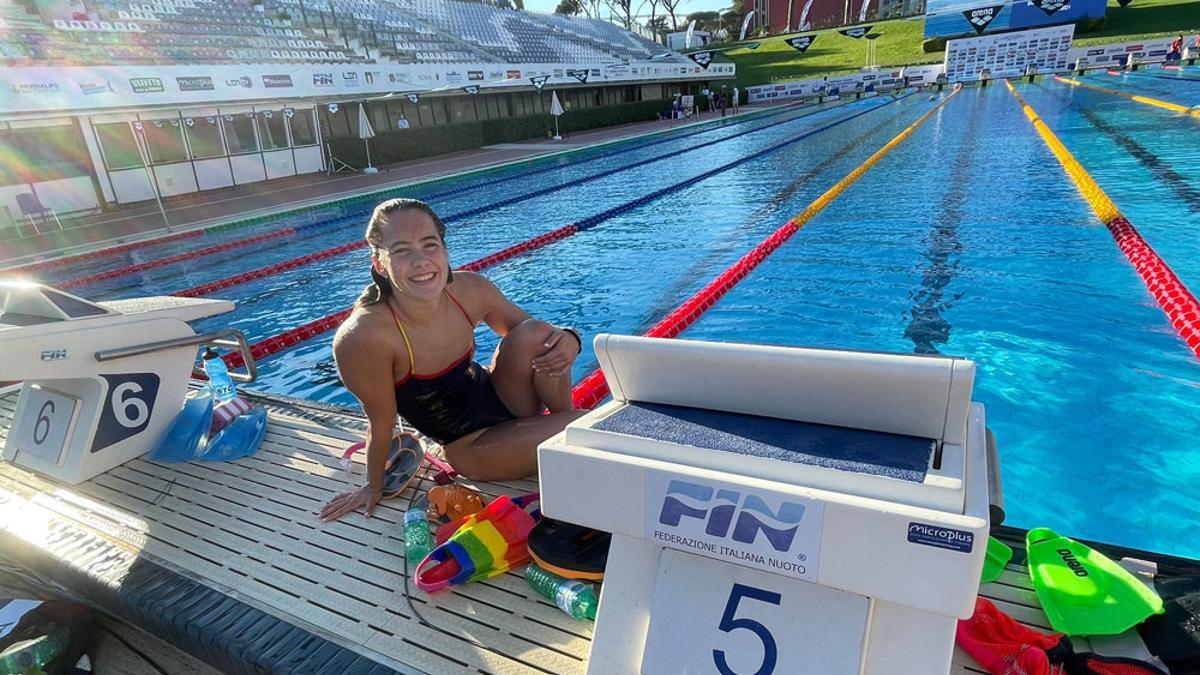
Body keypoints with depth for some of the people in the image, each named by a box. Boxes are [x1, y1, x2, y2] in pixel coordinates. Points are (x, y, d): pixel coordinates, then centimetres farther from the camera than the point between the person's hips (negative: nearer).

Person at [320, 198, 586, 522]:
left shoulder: (470, 289, -18)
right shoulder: (363, 338, -31)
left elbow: (535, 333, -4)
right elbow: (381, 424, -16)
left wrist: (568, 339, -26)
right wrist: (374, 487, -1)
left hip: (499, 398, 4)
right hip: (474, 446, -4)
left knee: (535, 333, -23)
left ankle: (561, 419, -1)